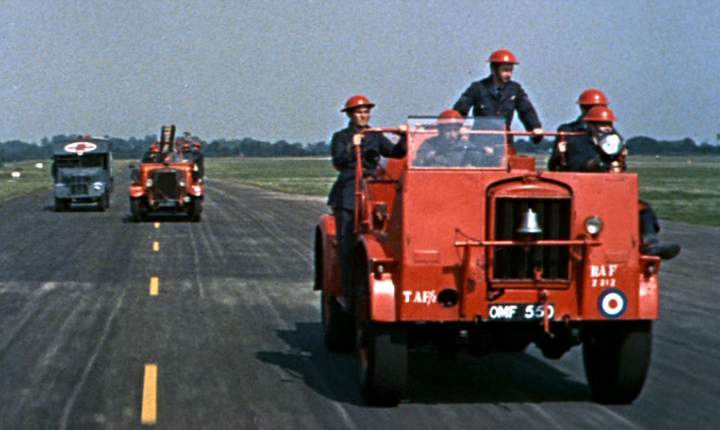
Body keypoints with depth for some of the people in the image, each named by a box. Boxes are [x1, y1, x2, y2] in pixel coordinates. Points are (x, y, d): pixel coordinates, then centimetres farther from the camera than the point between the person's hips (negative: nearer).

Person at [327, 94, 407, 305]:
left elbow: (397, 153, 4)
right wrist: (352, 149, -24)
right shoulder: (341, 137, 9)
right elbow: (338, 162, -7)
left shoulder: (376, 137, 17)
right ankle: (349, 294, -2)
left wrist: (403, 138, -14)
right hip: (347, 195, -2)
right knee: (347, 245, -5)